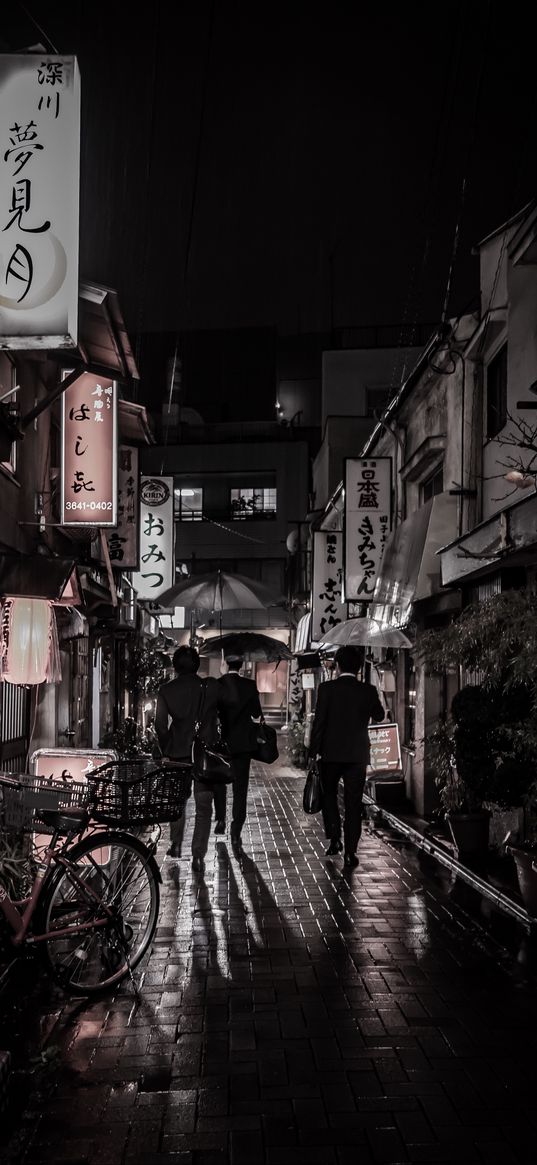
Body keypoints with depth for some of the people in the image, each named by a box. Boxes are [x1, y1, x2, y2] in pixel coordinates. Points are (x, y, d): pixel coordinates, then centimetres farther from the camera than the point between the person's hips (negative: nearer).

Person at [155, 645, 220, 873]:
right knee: (203, 806, 4)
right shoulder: (212, 687, -4)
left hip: (178, 753, 1)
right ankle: (198, 856, -3)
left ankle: (176, 844, 28)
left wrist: (165, 752, 5)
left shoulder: (166, 690, -3)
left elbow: (160, 725, -5)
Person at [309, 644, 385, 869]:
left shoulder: (327, 688, -8)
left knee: (329, 795, 19)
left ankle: (334, 839, 9)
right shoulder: (368, 691, -2)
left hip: (331, 753, -1)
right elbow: (379, 716, 15)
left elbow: (319, 721, -9)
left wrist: (313, 751, -3)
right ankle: (350, 851, 5)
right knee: (353, 803, 6)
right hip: (358, 754, 1)